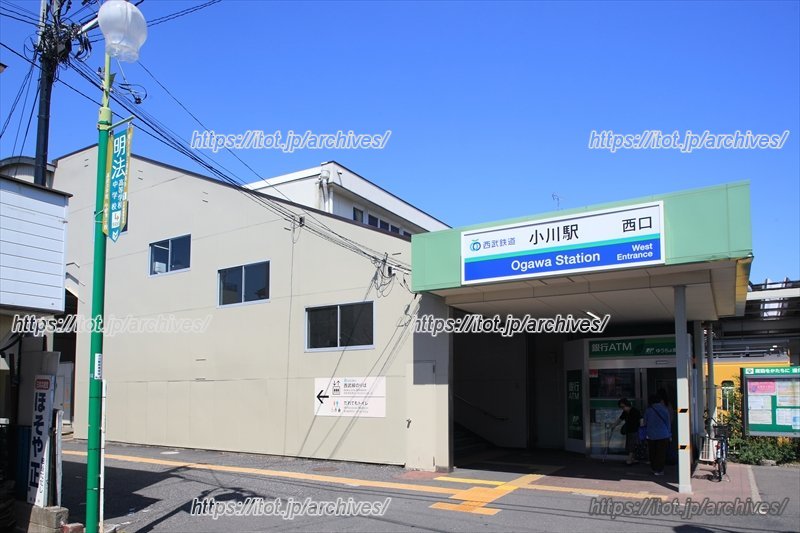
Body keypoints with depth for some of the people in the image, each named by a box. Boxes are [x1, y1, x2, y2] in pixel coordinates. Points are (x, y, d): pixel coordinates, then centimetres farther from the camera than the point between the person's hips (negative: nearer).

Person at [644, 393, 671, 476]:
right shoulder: (664, 409, -2)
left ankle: (654, 469, 17)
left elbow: (645, 422, 3)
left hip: (651, 436, 0)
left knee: (653, 453, 12)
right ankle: (659, 470, 3)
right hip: (663, 435, 0)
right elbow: (668, 422, 4)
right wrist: (669, 433, 13)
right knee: (661, 453, 4)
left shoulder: (648, 410, -5)